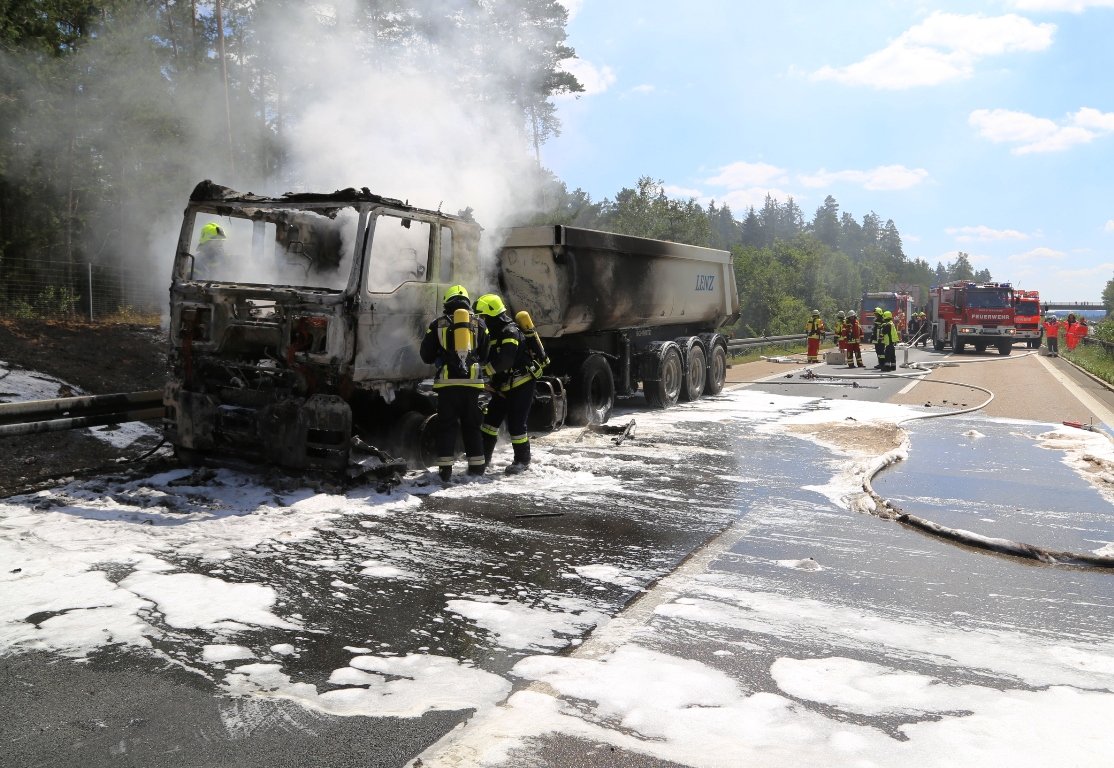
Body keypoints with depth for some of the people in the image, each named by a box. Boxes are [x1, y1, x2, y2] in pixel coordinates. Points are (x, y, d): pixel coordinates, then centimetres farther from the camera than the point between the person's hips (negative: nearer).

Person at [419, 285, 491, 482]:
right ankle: (476, 465, 14)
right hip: (472, 381, 1)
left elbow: (426, 355, 8)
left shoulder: (438, 324, 6)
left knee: (446, 424, 5)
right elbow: (486, 355, 11)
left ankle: (445, 467, 0)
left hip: (447, 381, -1)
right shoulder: (479, 323, 10)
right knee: (472, 424, 12)